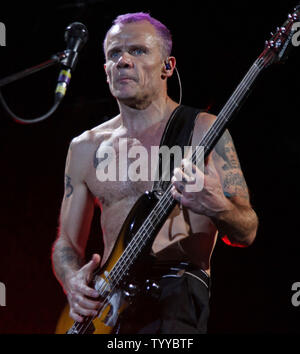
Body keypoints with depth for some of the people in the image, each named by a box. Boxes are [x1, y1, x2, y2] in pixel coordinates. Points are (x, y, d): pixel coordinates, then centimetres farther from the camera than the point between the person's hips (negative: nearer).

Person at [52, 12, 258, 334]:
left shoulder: (202, 131, 4)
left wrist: (216, 208, -21)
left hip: (177, 298, -5)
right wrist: (73, 280, -3)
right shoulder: (86, 147, 15)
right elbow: (67, 240, 19)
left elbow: (247, 232, 1)